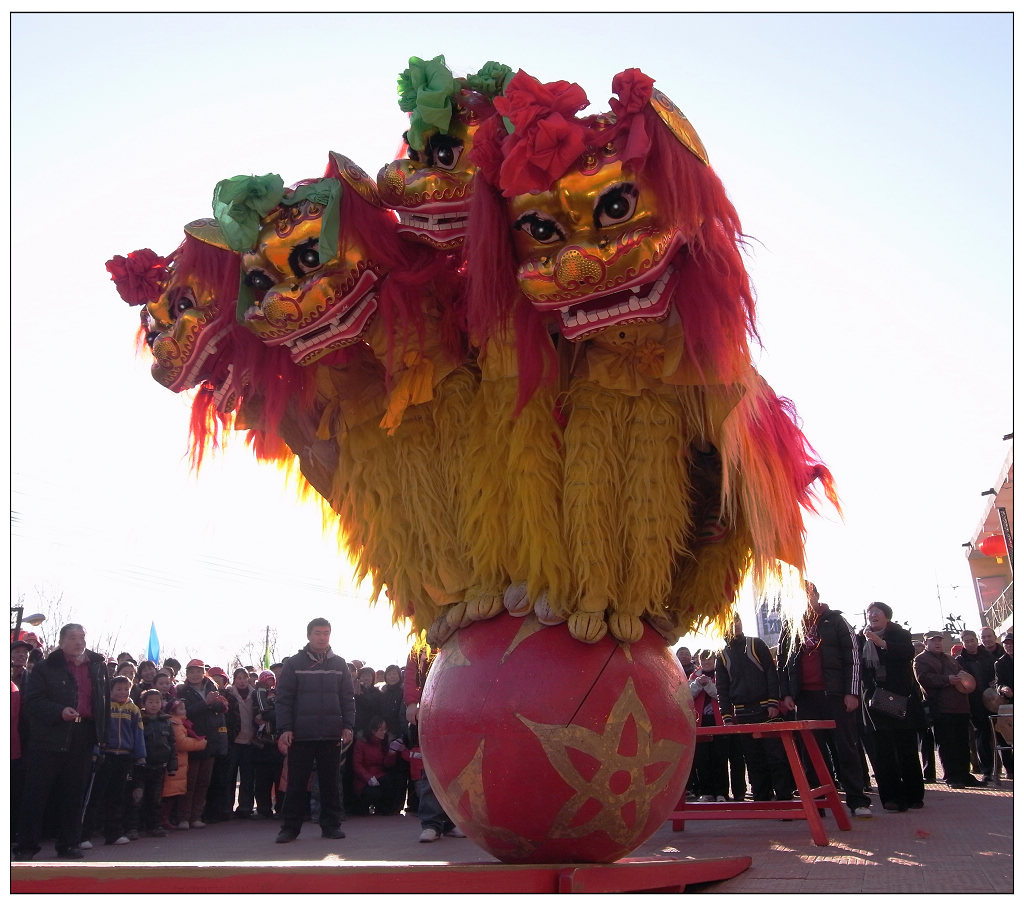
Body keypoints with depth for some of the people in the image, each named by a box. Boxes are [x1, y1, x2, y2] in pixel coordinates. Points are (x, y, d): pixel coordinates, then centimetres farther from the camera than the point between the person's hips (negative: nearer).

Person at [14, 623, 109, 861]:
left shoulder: (98, 666, 11)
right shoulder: (45, 668, -3)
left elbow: (105, 700, 17)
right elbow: (31, 701, -8)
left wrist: (102, 732, 11)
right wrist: (59, 711, -22)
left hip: (83, 740, 4)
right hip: (49, 740, -4)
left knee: (74, 794, 9)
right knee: (37, 794, 2)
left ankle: (69, 844, 18)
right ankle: (26, 845, 12)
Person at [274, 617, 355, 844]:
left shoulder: (339, 664, 10)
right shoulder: (294, 663, 3)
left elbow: (347, 698, 10)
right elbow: (283, 699, 0)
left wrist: (347, 726, 0)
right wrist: (284, 729, -9)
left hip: (332, 735, 2)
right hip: (300, 735, -2)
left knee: (331, 782, 7)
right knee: (296, 783, 4)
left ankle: (331, 825, 17)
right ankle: (290, 827, 15)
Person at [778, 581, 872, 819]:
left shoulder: (835, 621, 5)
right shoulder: (789, 628, 14)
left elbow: (853, 656, 1)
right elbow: (782, 663, 16)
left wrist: (852, 692, -7)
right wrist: (786, 694, 5)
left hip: (835, 695, -3)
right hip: (805, 699, 3)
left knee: (846, 748, -1)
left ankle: (857, 801, 4)